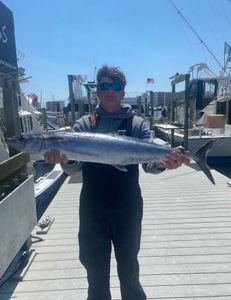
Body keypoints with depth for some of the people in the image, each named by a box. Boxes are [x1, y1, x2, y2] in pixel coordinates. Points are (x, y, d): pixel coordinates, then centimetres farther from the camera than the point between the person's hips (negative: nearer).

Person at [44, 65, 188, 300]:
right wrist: (64, 159, -31)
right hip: (92, 210, 1)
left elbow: (149, 163, -11)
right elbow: (73, 168, -9)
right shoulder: (83, 125, 1)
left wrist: (162, 163, -33)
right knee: (96, 272, 18)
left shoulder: (137, 124, 0)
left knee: (129, 268, 20)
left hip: (128, 208, 0)